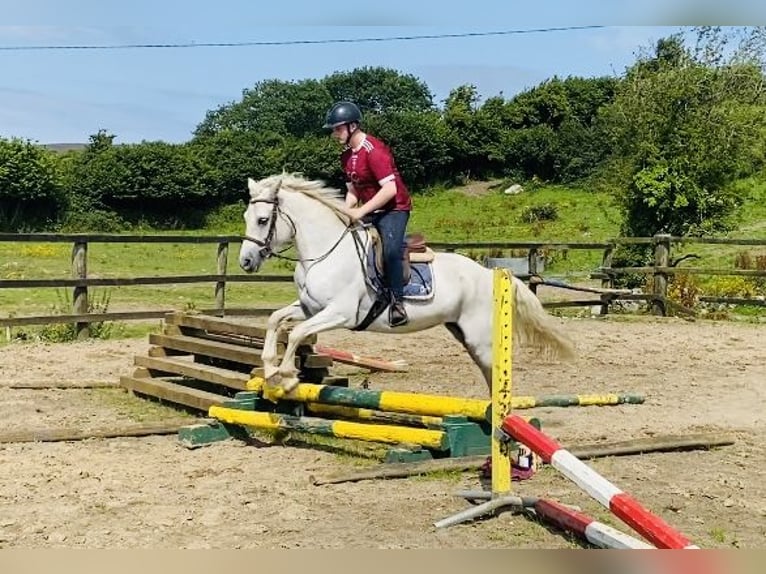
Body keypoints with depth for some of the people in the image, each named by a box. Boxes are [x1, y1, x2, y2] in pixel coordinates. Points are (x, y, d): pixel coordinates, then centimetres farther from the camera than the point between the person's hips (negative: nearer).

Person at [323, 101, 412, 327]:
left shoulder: (374, 150, -20)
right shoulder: (346, 155, 7)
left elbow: (390, 189, -27)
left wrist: (360, 212, -27)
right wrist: (345, 213, -4)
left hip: (394, 209, -9)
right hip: (369, 211, 9)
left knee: (390, 250, -32)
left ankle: (397, 303, -24)